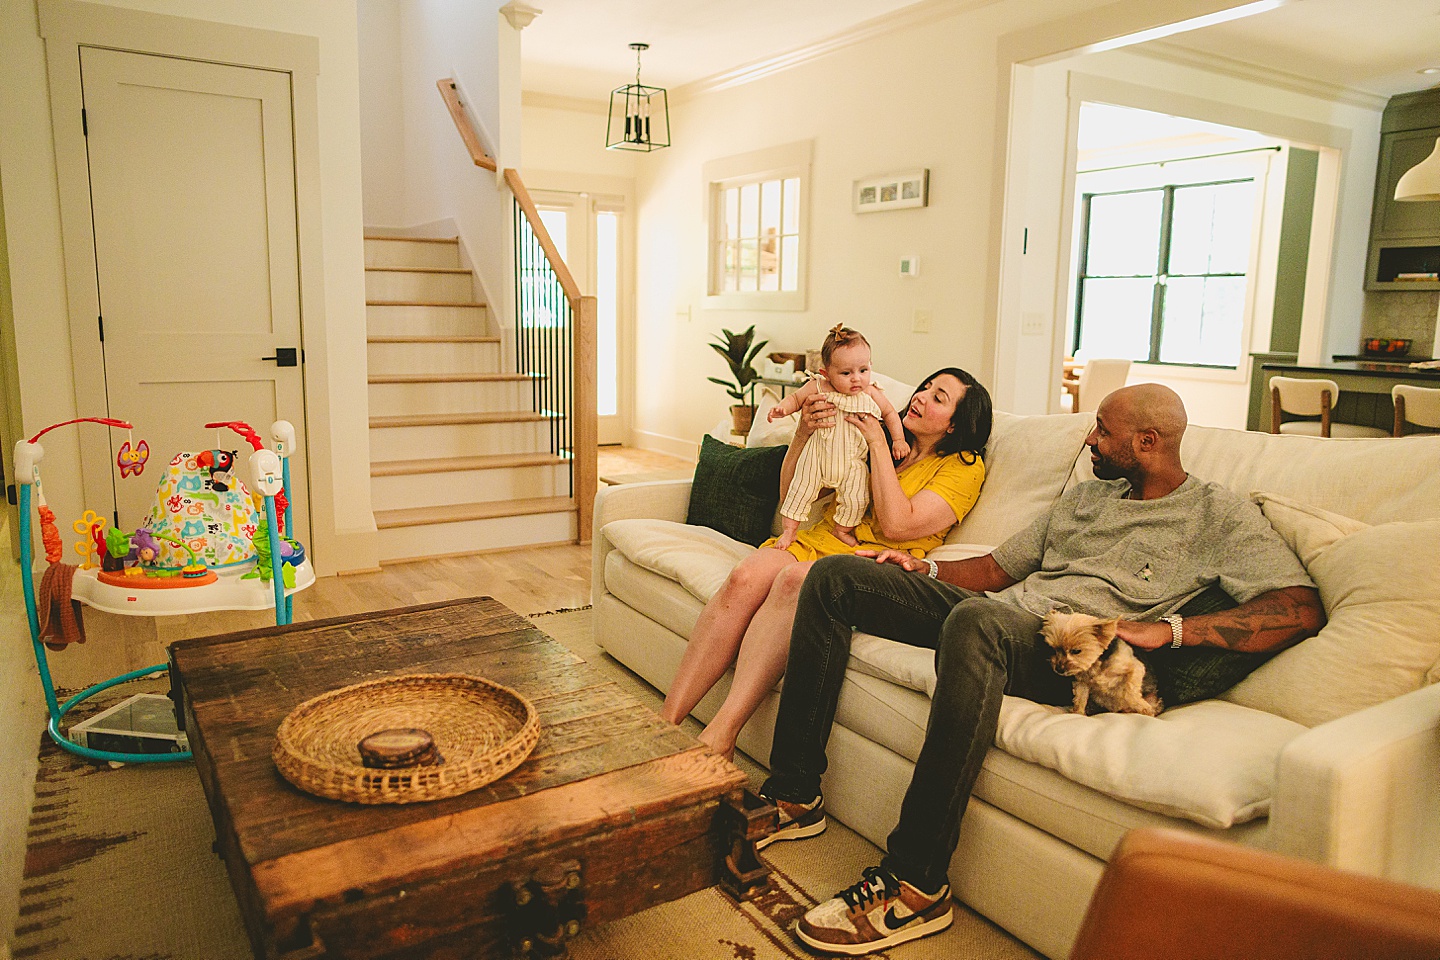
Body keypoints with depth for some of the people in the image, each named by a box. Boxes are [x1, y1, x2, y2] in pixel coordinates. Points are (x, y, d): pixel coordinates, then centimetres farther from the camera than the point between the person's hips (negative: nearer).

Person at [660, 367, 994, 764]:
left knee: (798, 578, -37)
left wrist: (878, 443, -5)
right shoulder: (867, 437, 22)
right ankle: (667, 718, -27)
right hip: (820, 541, 5)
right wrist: (803, 433, 1)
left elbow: (897, 526, -9)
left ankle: (721, 733, -38)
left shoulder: (964, 466, 7)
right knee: (746, 577, -28)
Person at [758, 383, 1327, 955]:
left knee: (977, 621, -43)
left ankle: (915, 886, -35)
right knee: (834, 577, -5)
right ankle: (794, 794, -5)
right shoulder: (1085, 496, 26)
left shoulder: (1218, 516, 5)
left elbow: (1302, 608, -9)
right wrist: (920, 569, 10)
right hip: (997, 613, 8)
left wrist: (1167, 628, -19)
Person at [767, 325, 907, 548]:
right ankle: (789, 531, 19)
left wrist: (898, 439, 0)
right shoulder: (818, 387, -12)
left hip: (853, 462, 1)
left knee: (856, 498, -5)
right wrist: (782, 408, -17)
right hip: (817, 456, -1)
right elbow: (796, 398, 2)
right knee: (800, 490, 0)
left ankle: (842, 530, 23)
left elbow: (890, 413, 8)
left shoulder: (871, 394, -7)